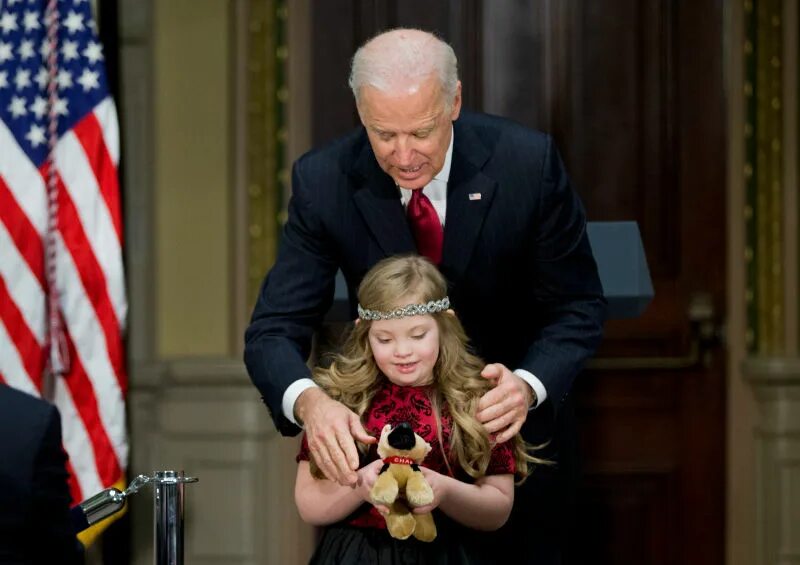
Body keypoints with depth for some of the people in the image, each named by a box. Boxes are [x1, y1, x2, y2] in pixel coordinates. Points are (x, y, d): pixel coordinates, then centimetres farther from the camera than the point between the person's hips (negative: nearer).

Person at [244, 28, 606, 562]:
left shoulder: (529, 162, -22)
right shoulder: (323, 181, -19)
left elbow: (578, 307, -15)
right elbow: (274, 330, -20)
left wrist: (529, 386, -36)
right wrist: (309, 400, -43)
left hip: (516, 418, 0)